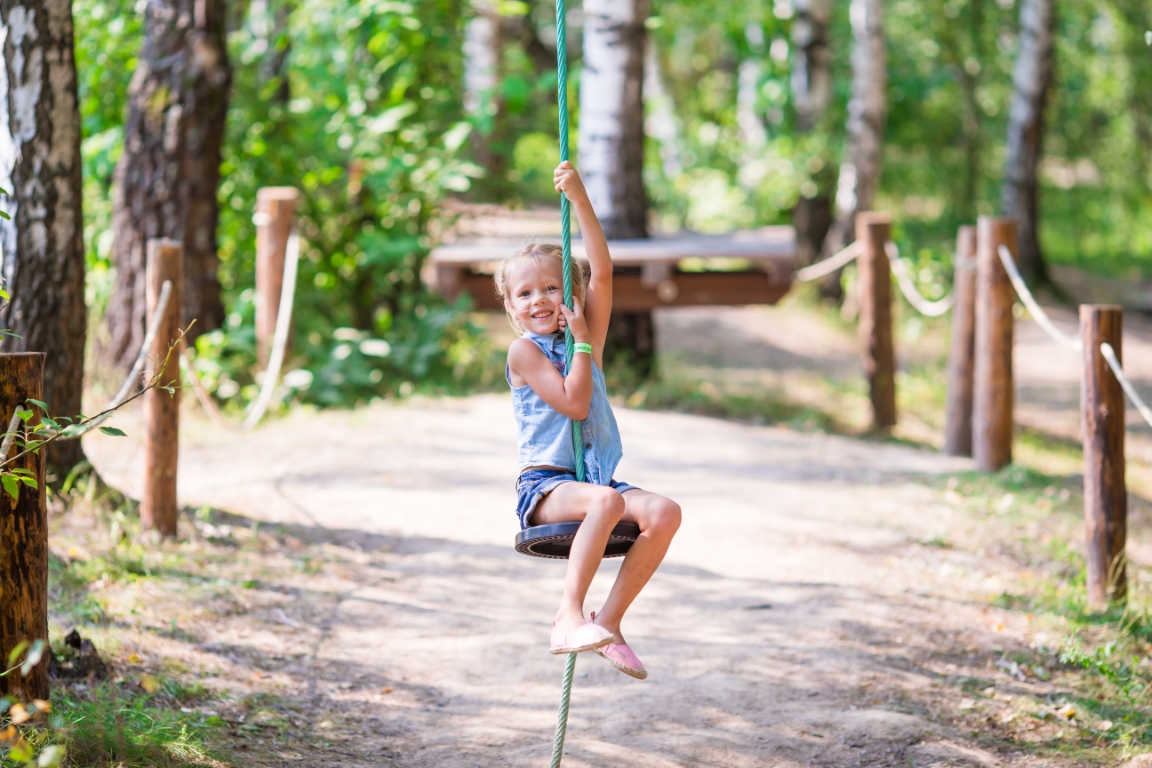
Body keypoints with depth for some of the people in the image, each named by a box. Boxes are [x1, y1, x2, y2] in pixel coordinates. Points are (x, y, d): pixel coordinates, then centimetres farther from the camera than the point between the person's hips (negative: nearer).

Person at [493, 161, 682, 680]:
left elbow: (602, 271, -2)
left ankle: (609, 621, -15)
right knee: (606, 501, -37)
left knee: (664, 512, -23)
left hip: (596, 479, 5)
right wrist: (580, 343, -7)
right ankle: (569, 618, -38)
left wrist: (580, 199, -8)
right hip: (543, 485, -5)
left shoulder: (588, 334, 14)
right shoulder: (524, 350, 0)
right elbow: (574, 403, -13)